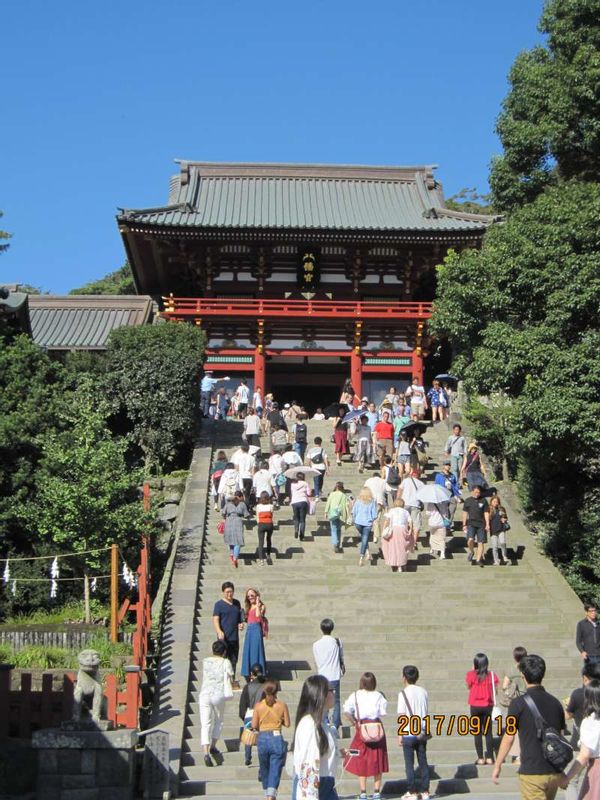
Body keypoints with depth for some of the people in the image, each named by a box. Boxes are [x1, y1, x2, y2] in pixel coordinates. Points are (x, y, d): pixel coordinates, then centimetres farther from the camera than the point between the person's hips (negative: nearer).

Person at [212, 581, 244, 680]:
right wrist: (219, 631, -30)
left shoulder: (237, 603, 13)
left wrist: (241, 624, 3)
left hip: (235, 637, 6)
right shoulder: (219, 604, -5)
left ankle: (232, 680, 23)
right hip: (224, 638, -6)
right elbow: (215, 620, -13)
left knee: (234, 661, 12)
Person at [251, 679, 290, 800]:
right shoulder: (282, 705, -4)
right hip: (277, 738, -1)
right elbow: (287, 724, 1)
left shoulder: (258, 705, -3)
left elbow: (254, 725, -3)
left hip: (262, 738, 1)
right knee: (275, 770, -1)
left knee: (264, 769, 20)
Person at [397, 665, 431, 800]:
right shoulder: (423, 692, 5)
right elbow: (426, 714, 10)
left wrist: (400, 735, -6)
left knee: (409, 764, 4)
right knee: (423, 762, 11)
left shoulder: (403, 693, -11)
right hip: (422, 733, 5)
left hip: (408, 734, -5)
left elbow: (402, 716, -12)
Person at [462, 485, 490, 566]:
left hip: (481, 524, 1)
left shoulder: (483, 501, 4)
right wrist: (464, 525, 5)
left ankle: (478, 559, 11)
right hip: (471, 523, -1)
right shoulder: (467, 501, 5)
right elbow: (465, 513, 9)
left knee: (481, 542, 0)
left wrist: (487, 524, -3)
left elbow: (486, 513, 5)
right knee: (470, 540, -20)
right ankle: (471, 552, 9)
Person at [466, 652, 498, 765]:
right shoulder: (491, 675, -6)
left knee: (477, 733, 5)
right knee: (488, 732, 9)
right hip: (488, 706, 1)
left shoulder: (471, 674, -9)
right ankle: (489, 757, 6)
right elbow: (494, 691, -3)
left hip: (475, 706, -1)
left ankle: (480, 758, 3)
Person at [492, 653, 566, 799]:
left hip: (531, 772, -6)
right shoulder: (555, 703, 6)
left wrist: (497, 766, 3)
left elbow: (509, 738, -8)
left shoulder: (519, 703, -11)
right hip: (554, 772, 6)